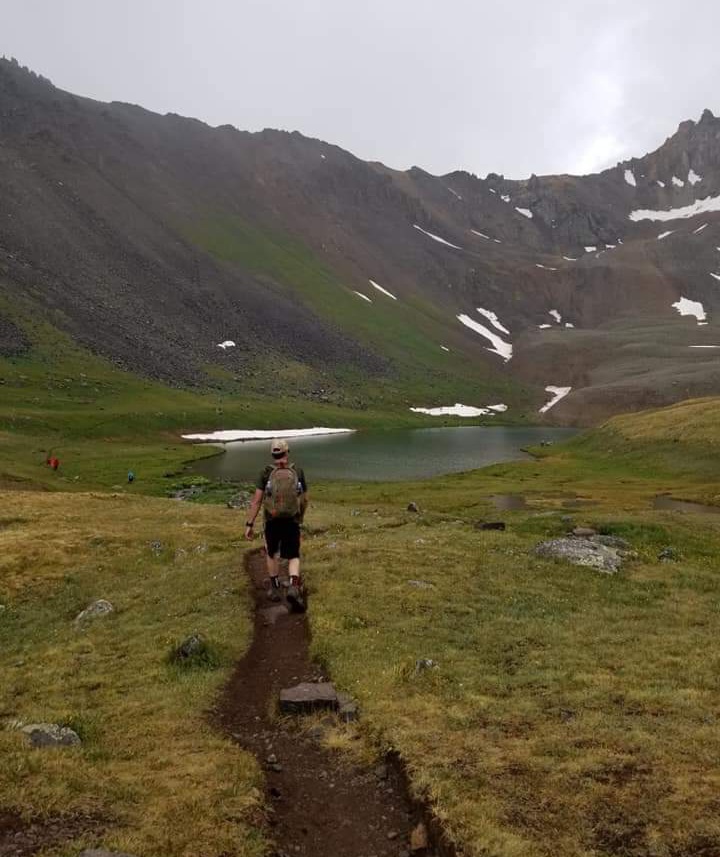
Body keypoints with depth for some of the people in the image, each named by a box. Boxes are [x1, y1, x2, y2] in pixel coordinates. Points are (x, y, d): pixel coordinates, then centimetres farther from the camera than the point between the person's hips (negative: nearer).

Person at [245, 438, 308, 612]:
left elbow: (256, 500, -11)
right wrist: (301, 516, 24)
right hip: (292, 522, 0)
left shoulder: (266, 473, -8)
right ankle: (293, 588, -17)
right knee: (293, 557, 8)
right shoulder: (298, 472, -4)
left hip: (272, 521, 0)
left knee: (272, 553, 24)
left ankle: (274, 589, 29)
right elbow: (304, 500, 6)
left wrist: (249, 524, -6)